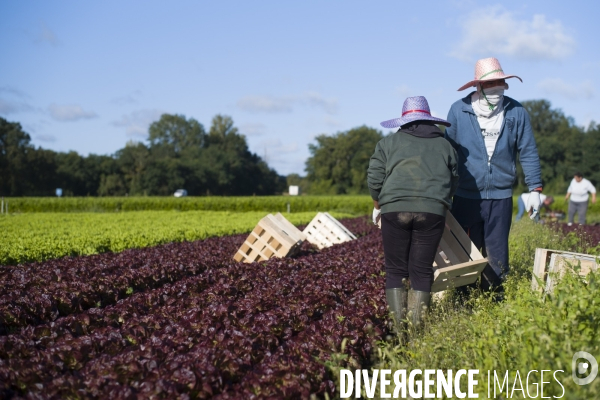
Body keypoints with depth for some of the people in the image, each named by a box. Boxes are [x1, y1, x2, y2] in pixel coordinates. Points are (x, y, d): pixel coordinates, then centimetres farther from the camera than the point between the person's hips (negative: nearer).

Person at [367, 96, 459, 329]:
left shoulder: (389, 143, 14)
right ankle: (417, 327, 5)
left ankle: (398, 327, 3)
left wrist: (377, 206, 23)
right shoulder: (445, 146, 19)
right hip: (432, 212, 1)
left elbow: (374, 180, 8)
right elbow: (453, 184, 21)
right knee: (421, 272, 7)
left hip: (395, 211, -1)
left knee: (396, 270, 7)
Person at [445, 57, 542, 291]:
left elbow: (528, 153, 5)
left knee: (497, 256, 7)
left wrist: (535, 189, 1)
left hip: (501, 197, 1)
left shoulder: (516, 112, 0)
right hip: (465, 197, 0)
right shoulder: (458, 111, -3)